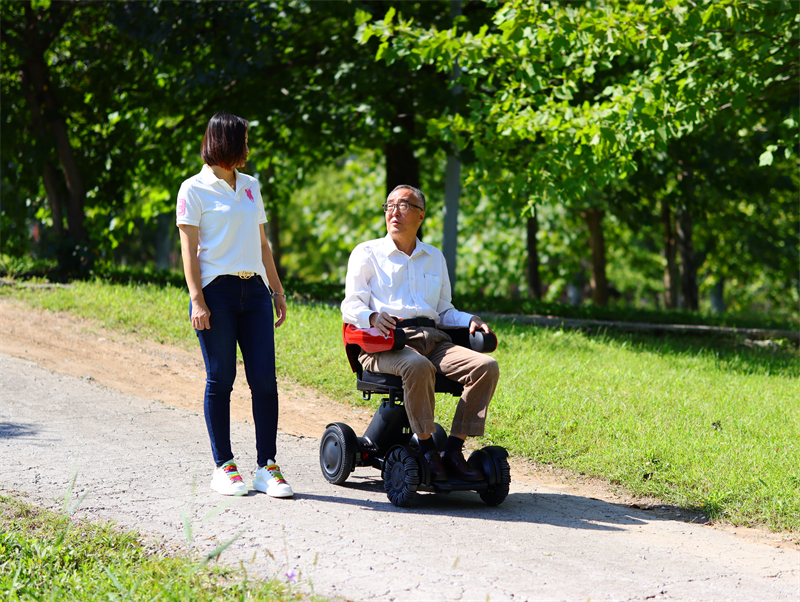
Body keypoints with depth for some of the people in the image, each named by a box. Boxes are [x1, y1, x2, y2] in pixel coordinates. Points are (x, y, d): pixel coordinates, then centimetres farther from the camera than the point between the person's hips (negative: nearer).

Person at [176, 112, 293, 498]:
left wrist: (278, 290, 18)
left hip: (254, 291, 5)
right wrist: (197, 300, -13)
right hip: (217, 290, -5)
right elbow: (189, 248, -4)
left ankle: (267, 467, 0)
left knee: (264, 379, -3)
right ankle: (223, 467, 6)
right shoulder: (195, 189, 0)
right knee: (220, 379, -1)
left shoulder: (250, 187, 18)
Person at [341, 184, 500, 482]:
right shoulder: (367, 253, 15)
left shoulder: (435, 257, 28)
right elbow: (351, 306, 5)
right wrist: (373, 316, -18)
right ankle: (427, 450, -28)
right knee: (417, 366, -40)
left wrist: (470, 320, 7)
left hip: (431, 337, 5)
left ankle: (454, 450, -22)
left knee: (486, 366, -22)